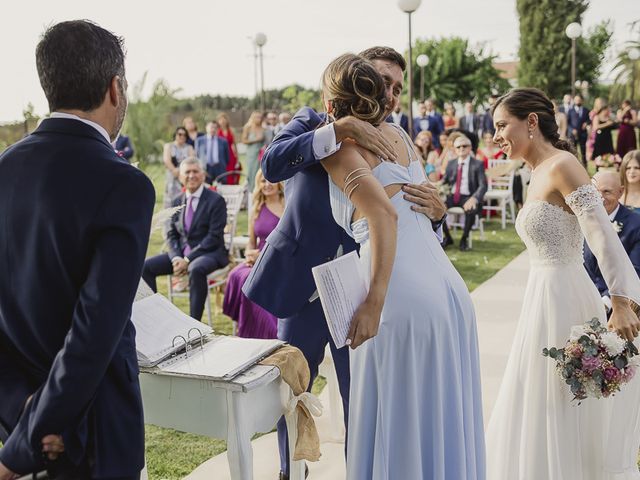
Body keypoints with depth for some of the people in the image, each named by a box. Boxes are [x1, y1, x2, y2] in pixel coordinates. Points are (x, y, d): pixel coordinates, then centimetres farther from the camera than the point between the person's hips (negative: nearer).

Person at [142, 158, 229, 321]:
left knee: (196, 269, -39)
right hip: (181, 253, 6)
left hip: (209, 253, -6)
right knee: (145, 266, -10)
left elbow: (214, 236, -13)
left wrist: (188, 259, -18)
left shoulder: (216, 200, -7)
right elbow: (171, 234, 13)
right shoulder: (177, 201, 12)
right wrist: (176, 258, -8)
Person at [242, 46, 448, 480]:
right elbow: (273, 164, -22)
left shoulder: (395, 148, 3)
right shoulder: (313, 122, -1)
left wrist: (436, 211, -26)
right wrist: (342, 127, -30)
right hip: (303, 285, 0)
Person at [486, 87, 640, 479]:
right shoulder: (539, 174, 14)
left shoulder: (562, 165, -13)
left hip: (563, 299, -9)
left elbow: (603, 235, -22)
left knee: (567, 421, 2)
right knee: (543, 414, 17)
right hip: (544, 298, 9)